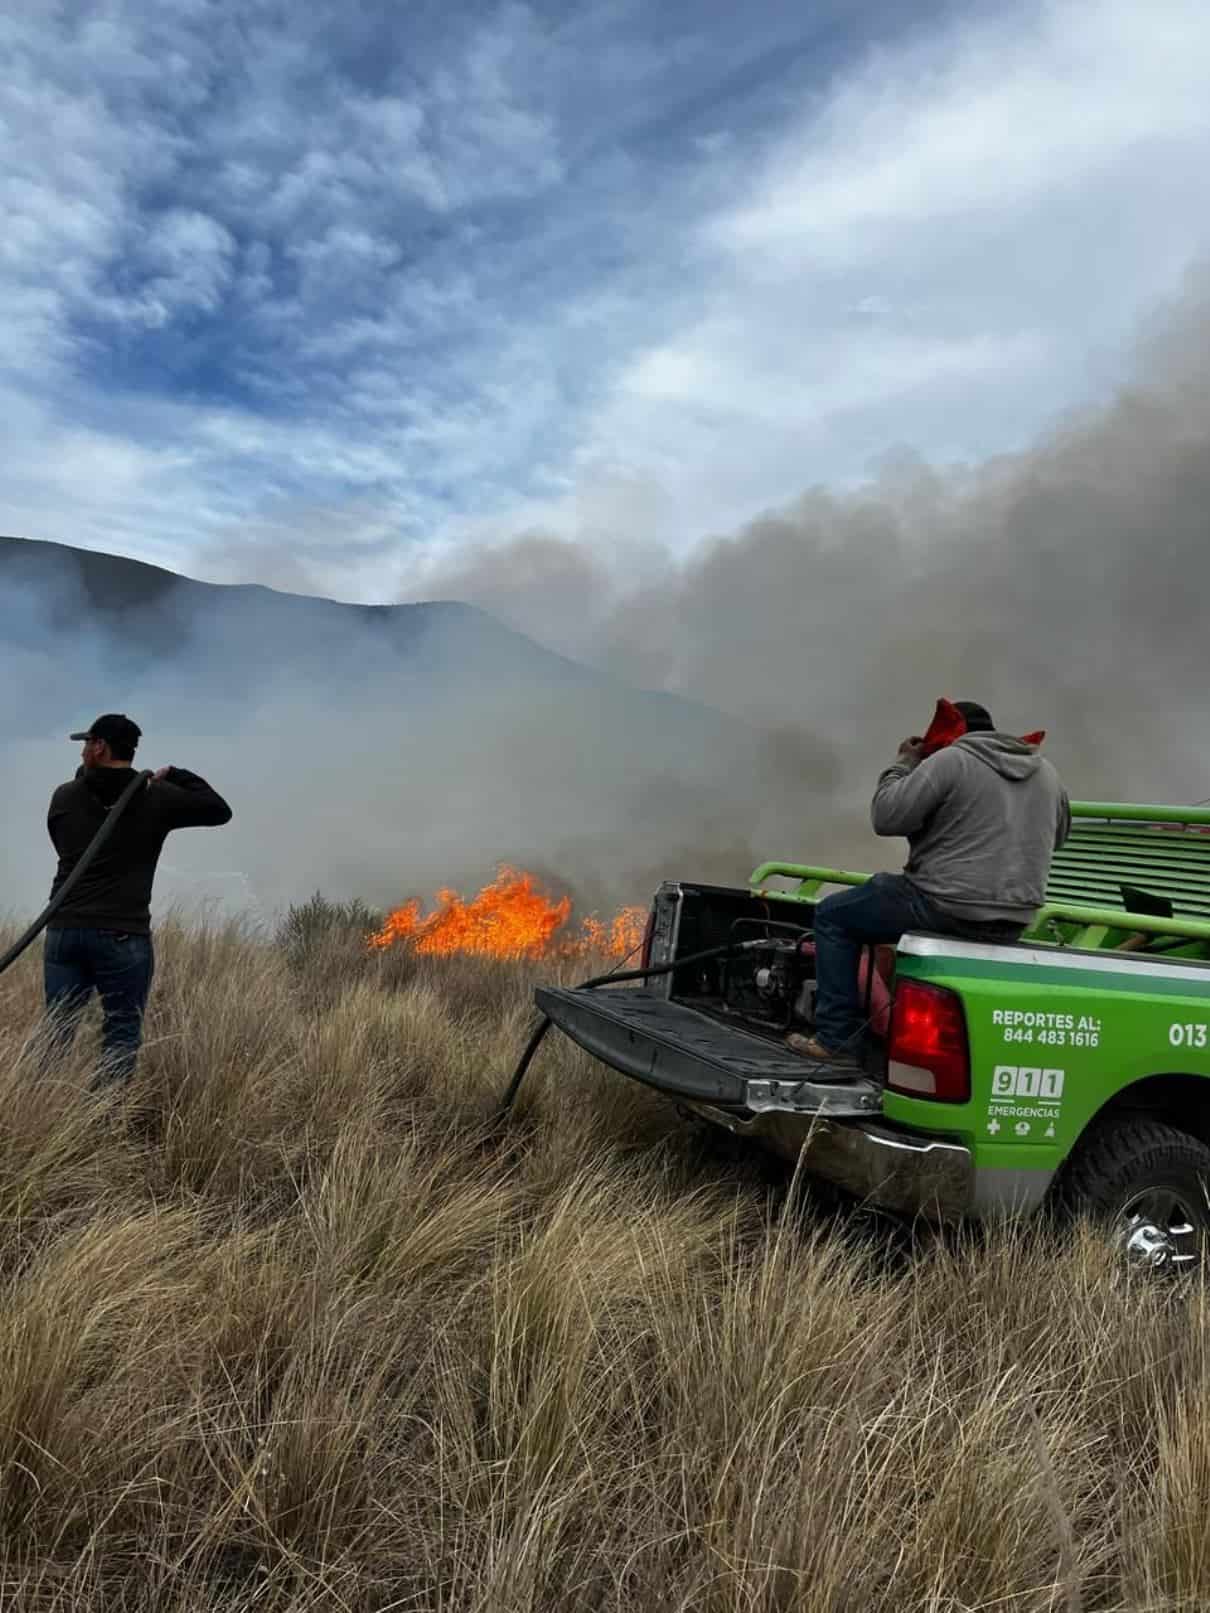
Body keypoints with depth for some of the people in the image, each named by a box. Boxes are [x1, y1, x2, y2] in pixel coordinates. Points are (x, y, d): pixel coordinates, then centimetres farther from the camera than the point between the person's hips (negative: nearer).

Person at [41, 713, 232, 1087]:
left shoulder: (64, 797, 5)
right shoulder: (156, 799, -3)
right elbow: (219, 810, 7)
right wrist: (174, 775, 14)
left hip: (64, 931, 3)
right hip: (123, 937, -3)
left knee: (55, 1039, 11)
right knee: (120, 1042, 4)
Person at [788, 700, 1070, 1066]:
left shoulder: (948, 760, -10)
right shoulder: (1046, 770, 12)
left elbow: (885, 817, -13)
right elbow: (1057, 835, 26)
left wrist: (903, 764, 2)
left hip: (949, 909, -7)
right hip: (1014, 922, 8)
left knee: (833, 915, 9)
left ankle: (836, 1039, 6)